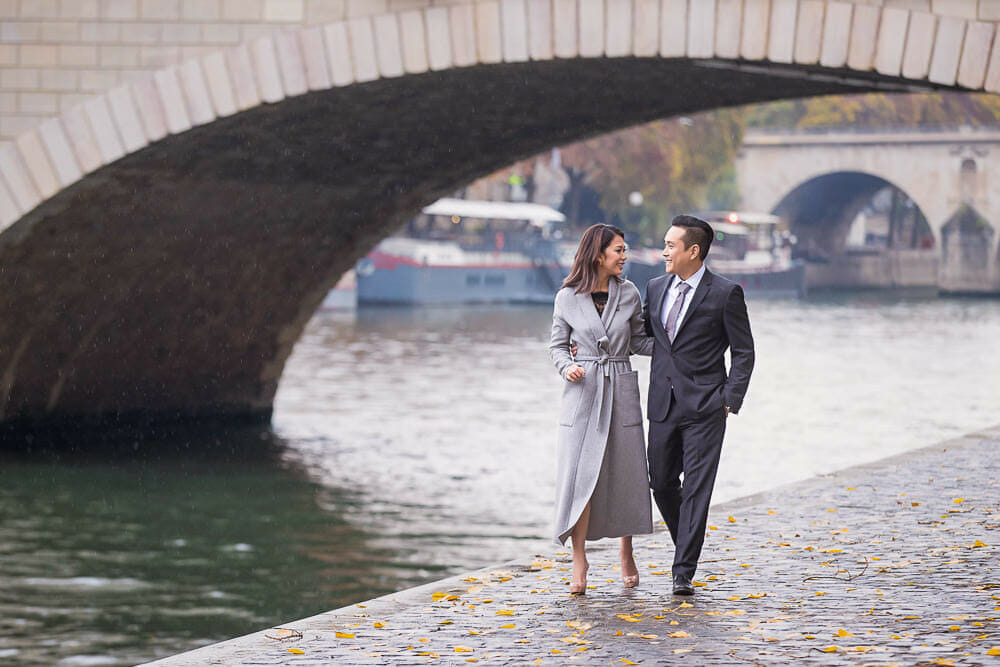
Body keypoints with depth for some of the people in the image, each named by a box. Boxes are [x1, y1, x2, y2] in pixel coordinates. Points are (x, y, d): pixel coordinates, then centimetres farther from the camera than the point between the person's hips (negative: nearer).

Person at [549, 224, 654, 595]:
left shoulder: (629, 295, 4)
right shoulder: (568, 297, -1)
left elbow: (639, 342, 12)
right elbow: (558, 344, 8)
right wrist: (566, 367, -11)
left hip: (621, 392, 2)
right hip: (582, 393, -2)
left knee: (626, 474, 5)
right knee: (580, 476, -6)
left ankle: (626, 555, 23)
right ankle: (579, 564, 0)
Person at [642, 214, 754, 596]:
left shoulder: (725, 294, -6)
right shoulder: (655, 288, 9)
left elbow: (743, 351, -2)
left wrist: (730, 400, -9)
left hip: (705, 407, -5)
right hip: (663, 404, 5)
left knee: (697, 488, -5)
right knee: (661, 483, 9)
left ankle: (684, 572, -3)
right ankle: (687, 546, 30)